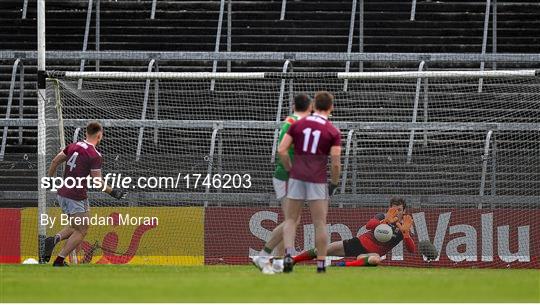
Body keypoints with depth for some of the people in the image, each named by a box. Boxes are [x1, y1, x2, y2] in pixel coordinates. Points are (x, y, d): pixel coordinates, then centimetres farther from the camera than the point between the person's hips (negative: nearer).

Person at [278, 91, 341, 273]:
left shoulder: (298, 124, 4)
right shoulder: (333, 132, -3)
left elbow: (282, 150, -1)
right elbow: (335, 162, -8)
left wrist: (290, 170, 11)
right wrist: (334, 184, 5)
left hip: (297, 177, 2)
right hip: (318, 180, -2)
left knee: (290, 219, 9)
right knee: (320, 224, 4)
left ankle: (288, 254, -13)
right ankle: (321, 264, 5)